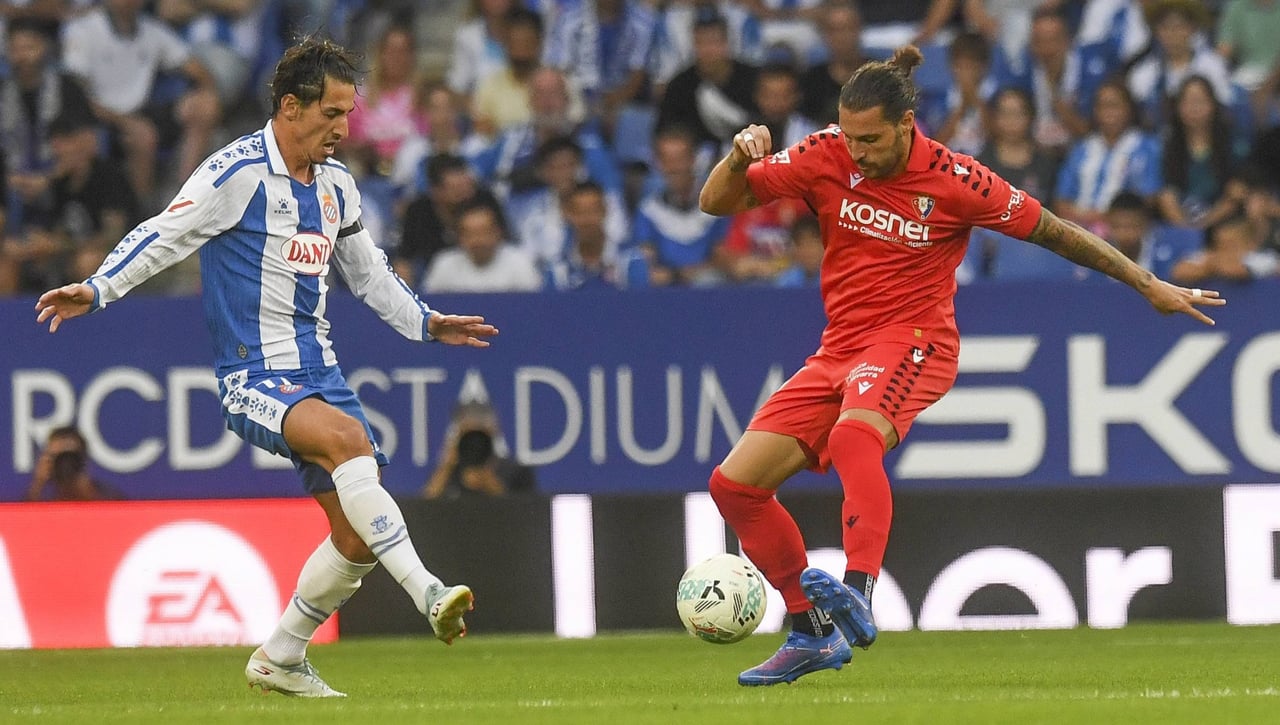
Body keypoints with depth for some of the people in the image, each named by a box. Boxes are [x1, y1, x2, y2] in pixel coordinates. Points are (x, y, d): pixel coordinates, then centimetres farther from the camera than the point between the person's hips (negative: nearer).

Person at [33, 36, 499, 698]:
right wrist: (96, 289, -24)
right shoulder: (238, 172, -10)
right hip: (254, 378, -8)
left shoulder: (335, 185, 14)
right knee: (346, 437, -35)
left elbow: (367, 271, 29)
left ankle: (280, 659, 19)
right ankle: (426, 594, -42)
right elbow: (162, 237, -12)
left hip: (317, 371, 8)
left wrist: (425, 323, 26)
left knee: (358, 534, 1)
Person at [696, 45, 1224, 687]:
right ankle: (814, 633, 9)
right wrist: (740, 156, -21)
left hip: (912, 340, -6)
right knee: (734, 483, -4)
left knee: (854, 434, -39)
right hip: (839, 347, 6)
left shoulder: (952, 180, -11)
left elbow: (1051, 231, 0)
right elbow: (717, 202, 1)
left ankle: (856, 592, -49)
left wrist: (1149, 285, 5)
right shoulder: (826, 157, -2)